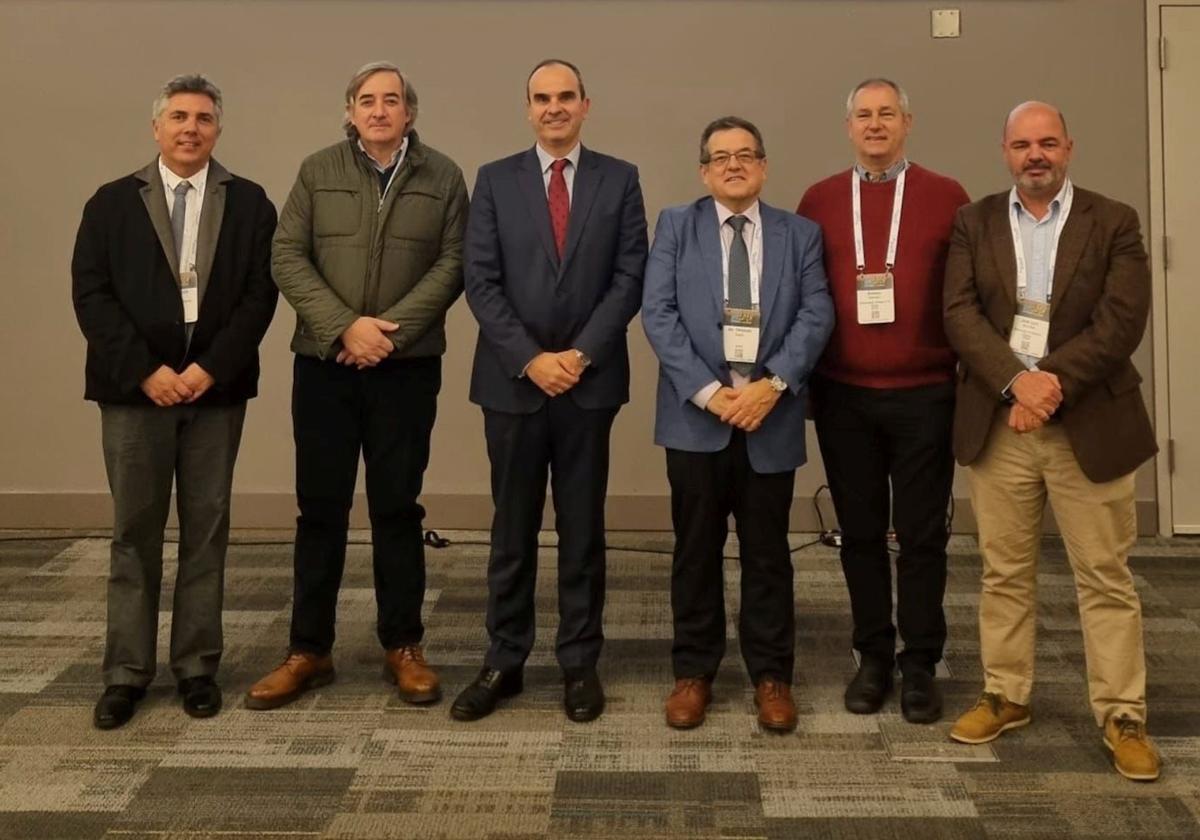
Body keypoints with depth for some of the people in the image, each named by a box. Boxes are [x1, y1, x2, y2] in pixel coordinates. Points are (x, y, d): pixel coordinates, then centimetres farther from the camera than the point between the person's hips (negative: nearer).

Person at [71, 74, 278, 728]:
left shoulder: (249, 203, 7)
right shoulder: (113, 202, 7)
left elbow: (260, 294, -1)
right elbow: (91, 294, 0)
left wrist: (211, 368, -11)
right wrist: (146, 370, -11)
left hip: (217, 388, 0)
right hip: (135, 388, 0)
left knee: (206, 531, 5)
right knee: (134, 533, 4)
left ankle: (198, 667, 14)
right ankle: (126, 673, 11)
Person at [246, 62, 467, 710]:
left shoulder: (442, 176, 5)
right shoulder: (317, 171, 7)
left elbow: (452, 262, -3)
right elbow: (287, 256, 0)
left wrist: (391, 329, -13)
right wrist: (344, 327, -13)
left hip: (407, 366, -1)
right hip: (324, 364, 1)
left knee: (397, 507, 5)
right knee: (320, 508, 5)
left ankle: (403, 647, 16)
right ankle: (308, 651, 15)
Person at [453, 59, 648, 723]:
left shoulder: (620, 179, 5)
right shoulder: (495, 180, 5)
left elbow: (630, 277, -2)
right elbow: (480, 282, -2)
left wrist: (580, 354, -12)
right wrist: (529, 358, -12)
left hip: (590, 380, 0)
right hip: (512, 380, 0)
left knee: (583, 529, 7)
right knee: (512, 530, 8)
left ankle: (580, 663, 17)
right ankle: (504, 662, 17)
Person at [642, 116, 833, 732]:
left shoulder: (800, 234, 9)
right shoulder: (675, 226, 6)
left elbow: (816, 315, -1)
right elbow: (658, 313, -4)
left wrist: (774, 384, -16)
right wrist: (708, 390, -14)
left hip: (770, 415, 1)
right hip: (696, 412, 0)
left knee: (767, 552, 8)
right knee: (696, 549, 7)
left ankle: (771, 675, 19)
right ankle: (693, 672, 20)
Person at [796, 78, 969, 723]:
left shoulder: (946, 198, 2)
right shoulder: (819, 201, 6)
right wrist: (803, 379, 5)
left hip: (925, 396, -1)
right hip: (842, 397, 2)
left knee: (922, 533, 4)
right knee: (861, 532, 9)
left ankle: (920, 664, 16)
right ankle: (873, 657, 21)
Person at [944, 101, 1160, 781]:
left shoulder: (1114, 222, 2)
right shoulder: (975, 223, 7)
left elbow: (1123, 320, -8)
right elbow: (961, 313, -4)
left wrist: (1052, 381, -16)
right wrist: (1017, 381, -18)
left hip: (1090, 425, -2)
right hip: (999, 424, 2)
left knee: (1106, 577, 3)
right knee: (1005, 572, 10)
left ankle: (1124, 716, 11)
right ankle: (1006, 696, 23)